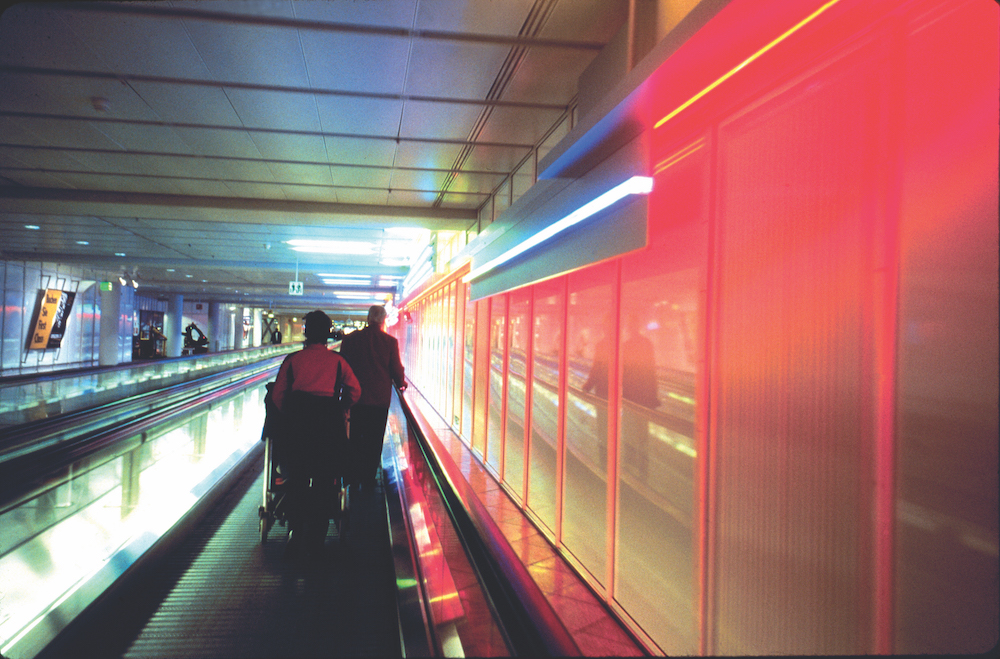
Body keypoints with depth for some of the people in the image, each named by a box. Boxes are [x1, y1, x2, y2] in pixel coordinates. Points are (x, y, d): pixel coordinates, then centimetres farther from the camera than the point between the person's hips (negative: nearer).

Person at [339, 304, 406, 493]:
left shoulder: (350, 339, -4)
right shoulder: (390, 342, -8)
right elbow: (397, 370, -4)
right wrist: (401, 384, 18)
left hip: (355, 396, 1)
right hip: (380, 398, -1)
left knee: (354, 438, 16)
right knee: (374, 442, 8)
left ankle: (354, 477, 23)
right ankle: (368, 483, 14)